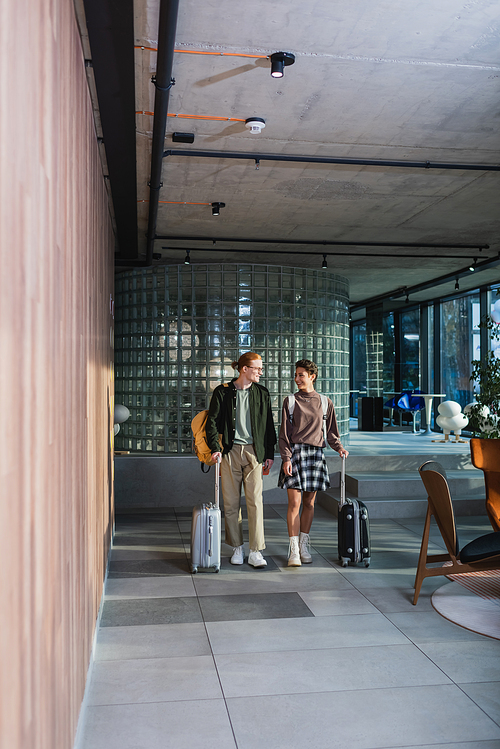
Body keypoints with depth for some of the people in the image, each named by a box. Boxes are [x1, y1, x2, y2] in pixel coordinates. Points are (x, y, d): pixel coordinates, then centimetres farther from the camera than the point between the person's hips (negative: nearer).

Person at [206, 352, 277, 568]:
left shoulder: (262, 393, 9)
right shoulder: (223, 392, 1)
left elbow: (268, 425, 12)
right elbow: (212, 421, 1)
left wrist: (269, 453, 8)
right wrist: (215, 448, -10)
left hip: (254, 452, 1)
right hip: (230, 451, -1)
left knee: (255, 501, -6)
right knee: (231, 502, 5)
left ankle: (255, 552, -1)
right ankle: (237, 548, 19)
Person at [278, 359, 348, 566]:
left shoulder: (325, 402, 10)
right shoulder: (290, 401, 6)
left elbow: (330, 432, 15)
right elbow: (284, 434, 3)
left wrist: (339, 447, -3)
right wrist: (286, 457, -7)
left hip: (315, 454, 2)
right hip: (295, 452, -2)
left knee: (309, 503, 7)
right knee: (294, 502, -7)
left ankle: (304, 547, 18)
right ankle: (294, 551, -3)